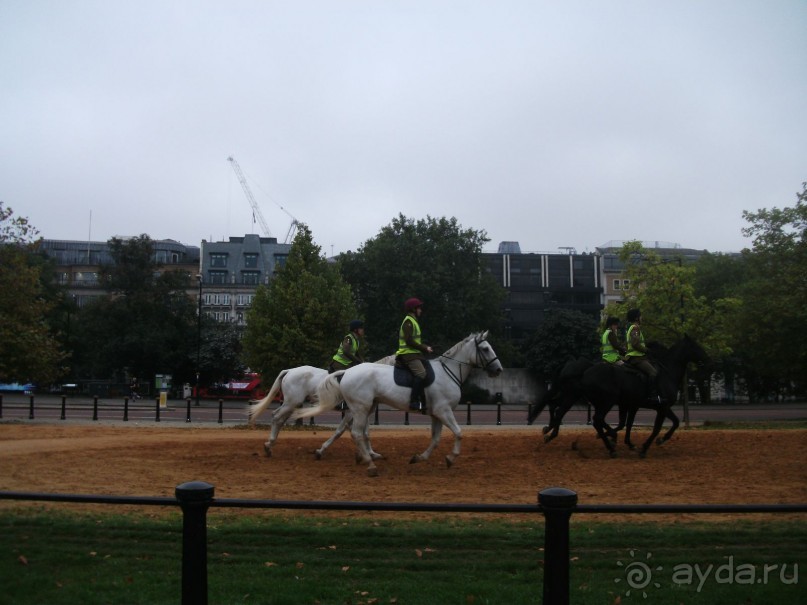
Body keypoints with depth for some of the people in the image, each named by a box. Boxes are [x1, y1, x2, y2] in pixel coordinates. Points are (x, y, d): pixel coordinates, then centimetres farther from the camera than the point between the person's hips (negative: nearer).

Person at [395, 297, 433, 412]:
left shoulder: (413, 321, 22)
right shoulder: (408, 322, -10)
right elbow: (409, 341, -19)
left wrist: (425, 347, 11)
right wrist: (424, 348, -13)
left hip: (414, 353, 11)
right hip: (409, 354, -11)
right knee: (421, 373, -28)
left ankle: (423, 401, 12)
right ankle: (414, 401, -33)